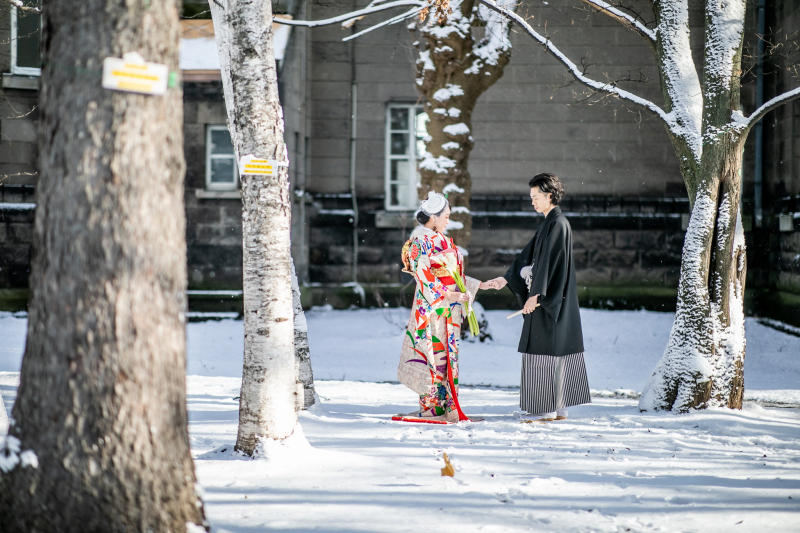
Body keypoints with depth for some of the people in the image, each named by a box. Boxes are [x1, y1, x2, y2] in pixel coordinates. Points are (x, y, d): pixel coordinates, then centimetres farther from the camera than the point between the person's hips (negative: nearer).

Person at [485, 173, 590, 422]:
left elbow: (548, 262, -20)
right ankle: (559, 407, 14)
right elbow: (529, 256, 18)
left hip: (550, 299, -10)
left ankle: (548, 409, -3)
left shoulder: (558, 224, -14)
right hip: (549, 298, 10)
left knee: (546, 351, -6)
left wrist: (536, 295, -21)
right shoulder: (549, 224, 16)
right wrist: (505, 279, 12)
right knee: (558, 352, 10)